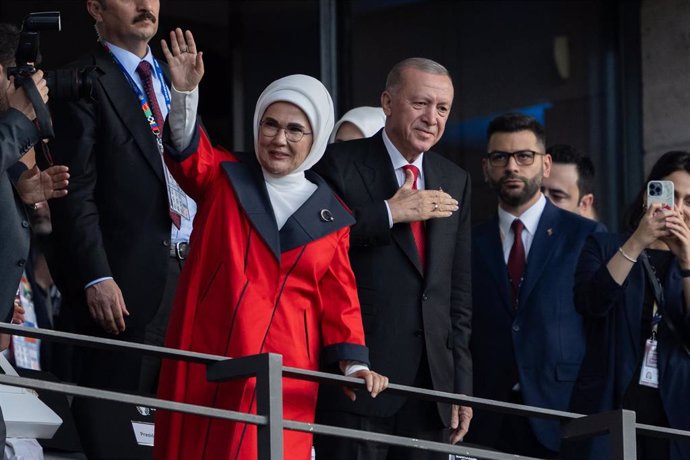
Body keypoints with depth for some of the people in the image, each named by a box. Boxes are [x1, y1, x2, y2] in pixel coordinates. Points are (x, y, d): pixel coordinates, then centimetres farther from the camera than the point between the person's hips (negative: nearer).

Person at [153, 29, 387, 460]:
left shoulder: (332, 216, 10)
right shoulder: (224, 178, 8)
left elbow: (338, 298, 10)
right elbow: (189, 151, -12)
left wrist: (354, 363, -3)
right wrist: (184, 92, -31)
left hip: (281, 374, 0)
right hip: (206, 362, 0)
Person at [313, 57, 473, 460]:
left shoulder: (455, 181, 16)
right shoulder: (340, 164, 0)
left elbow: (459, 291, 17)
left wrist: (461, 382, 12)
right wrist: (390, 213, -15)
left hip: (433, 379, 5)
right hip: (359, 375, -5)